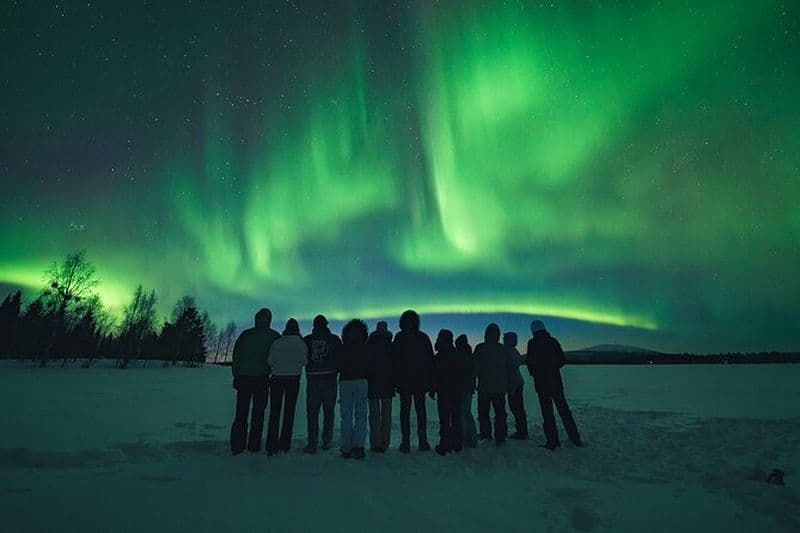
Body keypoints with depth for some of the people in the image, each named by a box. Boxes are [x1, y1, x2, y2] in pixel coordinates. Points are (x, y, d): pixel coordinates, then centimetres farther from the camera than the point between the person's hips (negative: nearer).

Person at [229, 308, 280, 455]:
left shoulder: (245, 334, 6)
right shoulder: (274, 336, 0)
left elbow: (236, 356, 6)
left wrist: (236, 376, 10)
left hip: (243, 377, 2)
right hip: (262, 377, -2)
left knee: (241, 412, 10)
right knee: (258, 412, 8)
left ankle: (237, 446, 8)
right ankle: (254, 445, 10)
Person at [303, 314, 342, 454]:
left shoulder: (306, 340, 1)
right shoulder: (334, 339, -1)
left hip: (312, 380, 0)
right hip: (330, 379, 0)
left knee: (312, 413, 7)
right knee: (328, 412, 13)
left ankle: (312, 444, 6)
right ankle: (326, 441, 17)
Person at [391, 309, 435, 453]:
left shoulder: (399, 338, -5)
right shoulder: (424, 337, 3)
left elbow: (394, 360, -7)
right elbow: (431, 360, 5)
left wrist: (396, 379, -1)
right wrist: (430, 381, 10)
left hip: (404, 380, -2)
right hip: (421, 380, 2)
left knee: (405, 410, 5)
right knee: (421, 410, 11)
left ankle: (406, 442, 3)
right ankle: (423, 441, 10)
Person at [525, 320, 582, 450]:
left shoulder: (532, 343, -8)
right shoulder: (553, 341, 2)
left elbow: (530, 363, -8)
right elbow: (563, 360, 5)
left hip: (541, 382, -3)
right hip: (556, 380, 4)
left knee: (547, 412, 3)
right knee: (564, 409, 15)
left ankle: (552, 441, 5)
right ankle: (575, 438, 20)